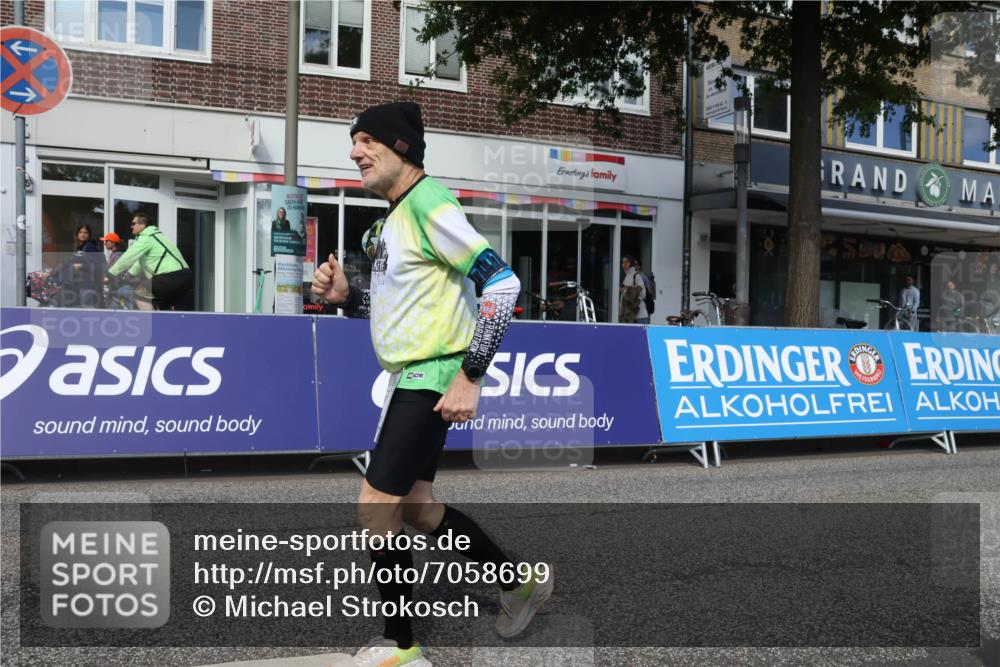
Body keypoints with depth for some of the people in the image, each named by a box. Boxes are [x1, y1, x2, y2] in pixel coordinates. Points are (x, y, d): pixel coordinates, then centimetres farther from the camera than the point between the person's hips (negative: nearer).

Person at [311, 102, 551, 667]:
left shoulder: (428, 202, -15)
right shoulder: (395, 216, 14)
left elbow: (503, 283, -21)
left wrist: (471, 377, -22)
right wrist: (345, 296, 4)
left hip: (433, 377, -10)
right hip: (411, 378, 10)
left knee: (376, 508, -6)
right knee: (416, 508, 16)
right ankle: (521, 582, 32)